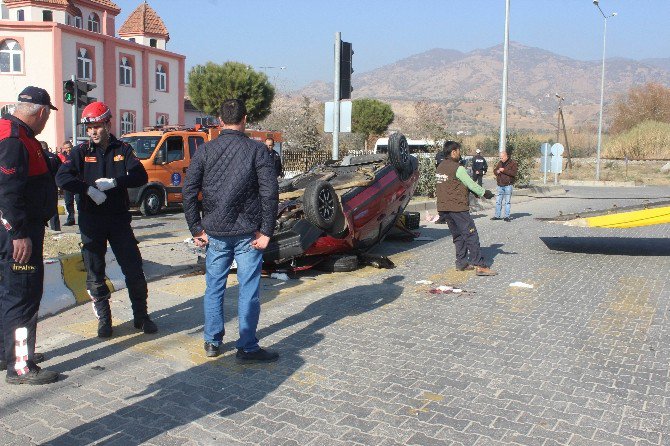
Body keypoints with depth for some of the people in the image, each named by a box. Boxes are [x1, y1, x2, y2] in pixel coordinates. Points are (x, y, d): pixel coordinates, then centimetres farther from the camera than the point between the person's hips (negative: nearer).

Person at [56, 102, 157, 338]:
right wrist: (89, 189, -22)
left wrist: (113, 182, -19)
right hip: (91, 222, 0)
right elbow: (62, 177, -10)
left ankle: (141, 316, 16)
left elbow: (140, 176, -7)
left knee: (134, 270, 2)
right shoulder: (81, 151, 3)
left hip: (119, 220, 0)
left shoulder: (123, 150, 4)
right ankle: (104, 319, 21)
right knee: (95, 274, 7)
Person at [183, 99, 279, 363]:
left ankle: (212, 342, 25)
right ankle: (247, 348, 9)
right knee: (248, 289, 4)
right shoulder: (257, 150, -5)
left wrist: (196, 229, 5)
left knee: (214, 287, 15)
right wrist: (266, 231, -6)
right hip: (248, 233, -2)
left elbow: (189, 192, -1)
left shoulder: (206, 151, 2)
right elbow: (270, 193, -11)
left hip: (215, 233, 3)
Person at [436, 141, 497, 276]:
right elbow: (471, 184, -9)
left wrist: (474, 192, 20)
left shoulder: (440, 167, 12)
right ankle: (479, 265, -7)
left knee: (458, 236, 16)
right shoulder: (458, 169, -13)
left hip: (443, 208, 8)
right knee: (471, 235, -5)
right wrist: (484, 193, 6)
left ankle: (462, 263, 18)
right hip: (458, 208, -8)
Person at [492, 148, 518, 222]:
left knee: (507, 201, 0)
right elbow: (494, 170, 18)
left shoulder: (513, 163, -6)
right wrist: (497, 171, -5)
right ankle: (497, 215, 13)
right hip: (500, 185, 5)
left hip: (508, 185, -5)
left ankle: (507, 216, 5)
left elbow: (514, 173, -18)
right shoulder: (500, 163, 11)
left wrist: (504, 170, -21)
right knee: (498, 201, 6)